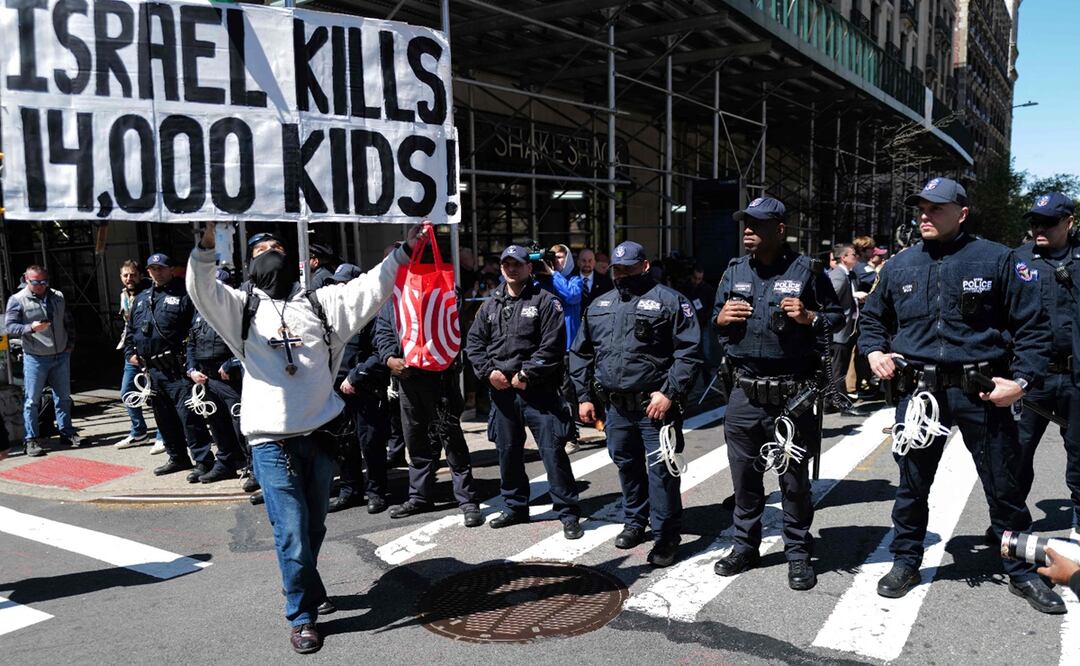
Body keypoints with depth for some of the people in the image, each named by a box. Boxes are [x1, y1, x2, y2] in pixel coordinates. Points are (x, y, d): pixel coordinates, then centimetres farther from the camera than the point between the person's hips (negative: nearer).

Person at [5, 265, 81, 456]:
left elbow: (69, 322, 18)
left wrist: (70, 344, 10)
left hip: (61, 356, 5)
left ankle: (67, 433, 24)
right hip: (35, 359, -4)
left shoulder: (58, 297, 8)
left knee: (63, 397, 12)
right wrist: (30, 328, -25)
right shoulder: (17, 300, -5)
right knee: (32, 400, 0)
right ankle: (31, 440, 8)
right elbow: (10, 327, -8)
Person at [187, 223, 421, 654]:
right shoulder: (242, 307, 6)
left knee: (314, 527, 19)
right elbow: (202, 291, -11)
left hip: (319, 433, 3)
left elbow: (369, 288, 6)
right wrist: (207, 244, -27)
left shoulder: (319, 302, 11)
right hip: (272, 439, -3)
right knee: (292, 532, -2)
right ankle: (302, 616, 15)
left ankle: (300, 585, 45)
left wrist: (403, 251, -2)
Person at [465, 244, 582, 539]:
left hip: (538, 390, -5)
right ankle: (515, 507, 30)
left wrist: (526, 374, -15)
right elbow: (474, 343, 14)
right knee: (508, 451, 14)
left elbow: (552, 345, -12)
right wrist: (488, 372, -2)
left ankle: (568, 513, 5)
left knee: (553, 450, -6)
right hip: (501, 390, 6)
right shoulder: (490, 305, 13)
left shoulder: (544, 301, -4)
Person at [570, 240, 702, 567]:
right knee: (626, 465, 17)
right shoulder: (599, 305, 14)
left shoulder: (669, 300, -4)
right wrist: (584, 395, 11)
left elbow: (689, 352, -11)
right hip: (616, 405, 6)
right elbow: (580, 353, 18)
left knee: (660, 470, -3)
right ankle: (635, 521, 35)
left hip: (654, 404, -6)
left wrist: (669, 393, -17)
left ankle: (666, 535, 10)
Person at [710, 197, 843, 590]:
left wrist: (809, 317, -15)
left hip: (792, 395, -3)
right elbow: (714, 320, 19)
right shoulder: (734, 271, 10)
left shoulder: (807, 270, -2)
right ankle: (744, 547, 29)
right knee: (745, 477, 13)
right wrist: (721, 318, -4)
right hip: (745, 393, 4)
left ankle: (798, 554, 23)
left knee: (795, 479, 8)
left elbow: (837, 317, 4)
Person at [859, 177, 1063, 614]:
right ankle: (905, 562, 29)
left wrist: (1021, 379, -11)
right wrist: (874, 351, 2)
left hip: (982, 393, -2)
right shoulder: (899, 266, 7)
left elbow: (1032, 326, 0)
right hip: (918, 392, 2)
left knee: (1003, 486, 10)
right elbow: (872, 319, 21)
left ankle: (1021, 572, 29)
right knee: (912, 483, 12)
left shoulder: (996, 260, -1)